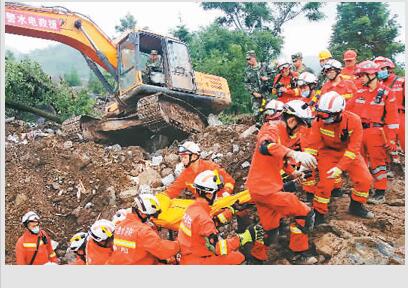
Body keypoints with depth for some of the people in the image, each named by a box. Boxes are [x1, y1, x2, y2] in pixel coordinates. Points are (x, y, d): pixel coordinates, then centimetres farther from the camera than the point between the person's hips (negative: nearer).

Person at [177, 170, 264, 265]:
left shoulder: (194, 207, -1)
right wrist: (245, 236, -28)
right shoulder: (202, 218, -28)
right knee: (238, 257, -8)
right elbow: (218, 248, -27)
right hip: (194, 261, -9)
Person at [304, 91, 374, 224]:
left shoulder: (354, 120, -25)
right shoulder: (319, 121, -23)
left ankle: (356, 206, 21)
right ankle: (319, 213, 6)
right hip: (328, 152, -1)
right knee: (325, 182, -13)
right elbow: (311, 144, -21)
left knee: (364, 179, -4)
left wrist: (340, 167, -33)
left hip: (349, 153, 2)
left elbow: (354, 148, -25)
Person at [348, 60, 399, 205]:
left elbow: (392, 117, -7)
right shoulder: (360, 92, 10)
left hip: (375, 132, -5)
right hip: (358, 130, 6)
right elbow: (349, 110, 11)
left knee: (377, 161, 0)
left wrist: (392, 138, -10)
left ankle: (380, 192, 9)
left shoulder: (386, 92, -5)